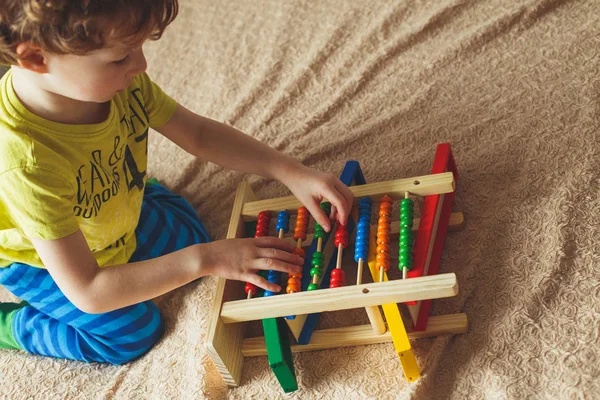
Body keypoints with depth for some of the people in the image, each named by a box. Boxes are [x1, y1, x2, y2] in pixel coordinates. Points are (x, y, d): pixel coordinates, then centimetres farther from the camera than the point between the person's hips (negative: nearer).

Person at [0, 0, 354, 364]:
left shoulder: (119, 81, -28)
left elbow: (199, 134, -12)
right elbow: (87, 293, -41)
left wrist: (291, 172, -23)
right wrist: (205, 260, -41)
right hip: (39, 259, -6)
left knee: (189, 239, 14)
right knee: (132, 335, -4)